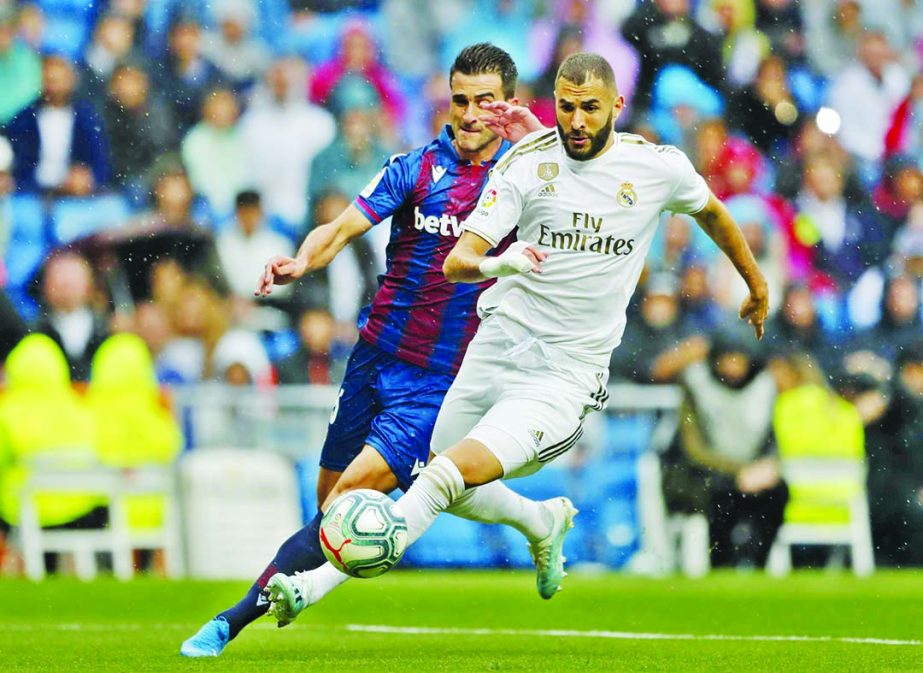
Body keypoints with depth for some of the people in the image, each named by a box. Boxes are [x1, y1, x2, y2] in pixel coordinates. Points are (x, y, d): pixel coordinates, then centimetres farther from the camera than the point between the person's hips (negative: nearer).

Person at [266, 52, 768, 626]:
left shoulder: (659, 168, -3)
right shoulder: (527, 162, -5)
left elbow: (712, 211, 20)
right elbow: (456, 261, -12)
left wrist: (755, 282, 34)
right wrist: (493, 265, -36)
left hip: (566, 376, -3)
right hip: (497, 346, 3)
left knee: (449, 478, -20)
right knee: (443, 488, 17)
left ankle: (323, 581, -19)